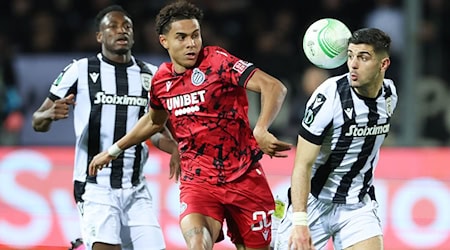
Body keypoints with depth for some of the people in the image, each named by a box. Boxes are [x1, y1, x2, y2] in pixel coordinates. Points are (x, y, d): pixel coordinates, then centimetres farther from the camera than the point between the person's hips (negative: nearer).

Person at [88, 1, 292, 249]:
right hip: (197, 181, 2)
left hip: (244, 179, -2)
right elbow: (154, 120, 28)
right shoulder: (161, 79, 5)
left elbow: (273, 86, -20)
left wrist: (261, 130, -36)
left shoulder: (217, 61, -10)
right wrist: (113, 151, 34)